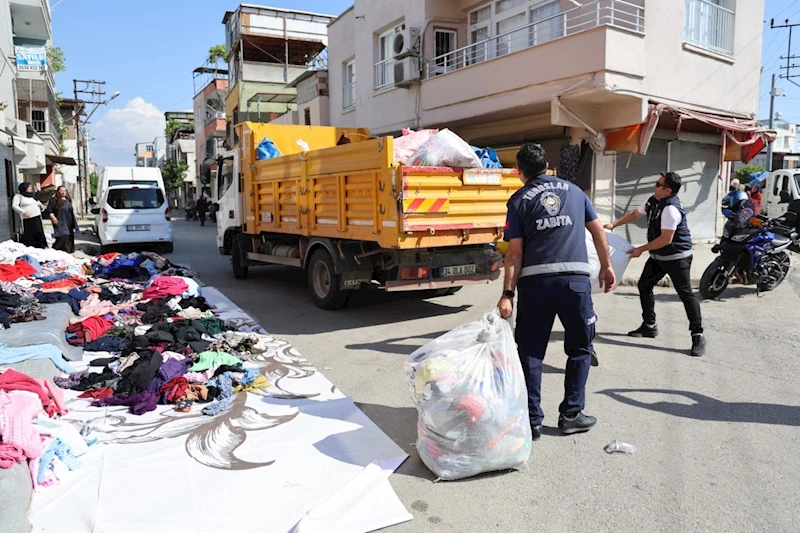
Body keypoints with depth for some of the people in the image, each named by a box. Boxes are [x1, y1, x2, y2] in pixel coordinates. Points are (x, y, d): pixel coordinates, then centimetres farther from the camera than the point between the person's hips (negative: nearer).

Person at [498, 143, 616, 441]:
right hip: (575, 278, 2)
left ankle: (532, 421, 13)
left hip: (535, 281, -1)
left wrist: (507, 294, -3)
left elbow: (515, 252, -1)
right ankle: (571, 415, 20)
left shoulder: (519, 200, 7)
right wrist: (606, 266, 26)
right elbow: (597, 230, 16)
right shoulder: (573, 190, 16)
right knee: (580, 348, 17)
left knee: (530, 351, 9)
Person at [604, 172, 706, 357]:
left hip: (677, 257, -10)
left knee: (685, 293, -8)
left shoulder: (671, 209, -26)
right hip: (658, 256, 10)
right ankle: (649, 326, 25)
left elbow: (665, 239, -27)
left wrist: (641, 249, -18)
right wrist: (614, 224, 9)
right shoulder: (653, 201, 3)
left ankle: (698, 335, -3)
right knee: (644, 286, 13)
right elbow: (635, 214, 18)